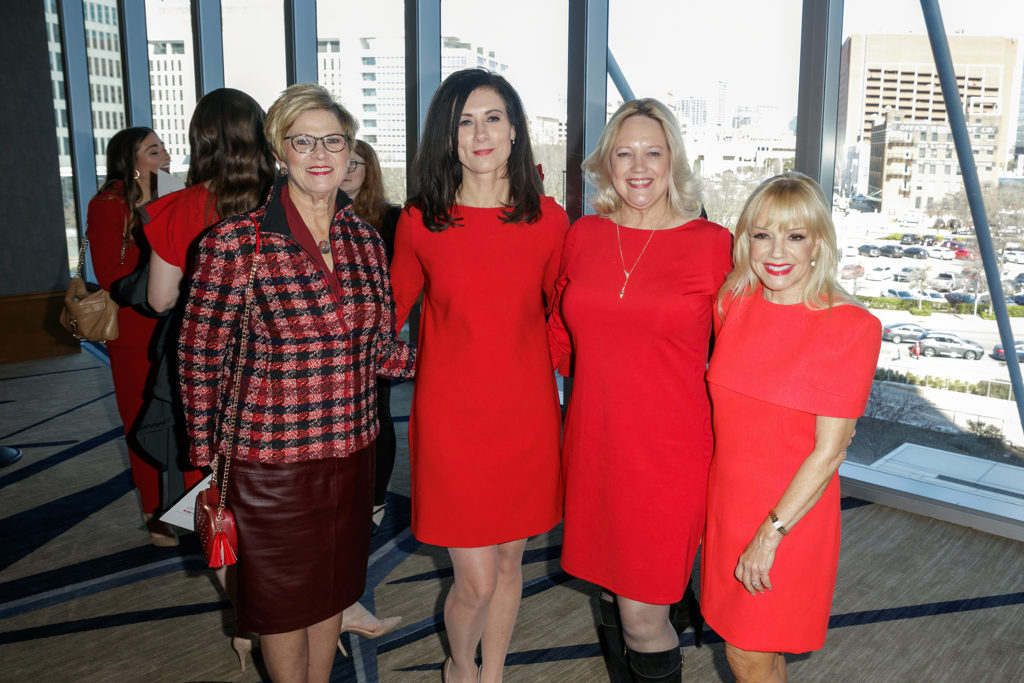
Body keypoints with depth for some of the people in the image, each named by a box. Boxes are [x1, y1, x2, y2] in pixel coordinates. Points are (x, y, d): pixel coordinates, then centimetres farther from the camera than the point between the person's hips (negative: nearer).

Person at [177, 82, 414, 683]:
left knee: (332, 588, 21)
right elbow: (202, 358, -7)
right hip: (271, 458, -4)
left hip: (350, 448, 4)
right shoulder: (236, 242, -12)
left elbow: (379, 349, 7)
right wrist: (206, 464, -4)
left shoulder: (365, 240, 2)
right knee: (284, 599, 15)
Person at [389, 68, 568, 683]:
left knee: (509, 563, 15)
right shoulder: (420, 223, -4)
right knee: (476, 581, 2)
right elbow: (391, 313, 8)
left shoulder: (548, 219, -1)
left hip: (527, 416, 2)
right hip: (451, 418, -2)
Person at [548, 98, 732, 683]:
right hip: (593, 444, 4)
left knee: (642, 614, 1)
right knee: (612, 592, 18)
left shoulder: (713, 244, -6)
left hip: (670, 451, -3)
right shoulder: (583, 236, 3)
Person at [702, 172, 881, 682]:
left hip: (792, 511, -4)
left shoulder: (853, 328, -17)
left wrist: (770, 535, -16)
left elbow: (829, 450, -16)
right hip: (727, 501, 5)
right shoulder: (733, 305, -2)